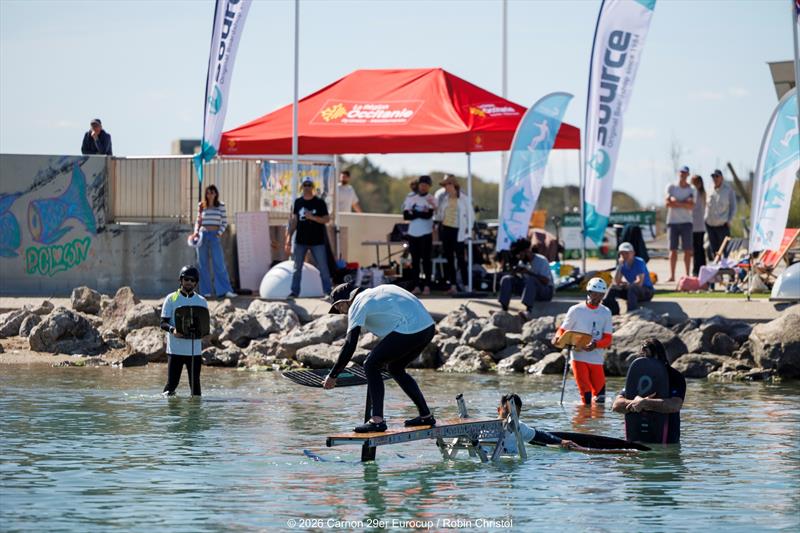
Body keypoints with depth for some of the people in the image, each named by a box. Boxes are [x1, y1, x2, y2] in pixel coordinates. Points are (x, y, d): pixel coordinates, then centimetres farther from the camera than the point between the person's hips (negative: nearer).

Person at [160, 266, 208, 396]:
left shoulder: (201, 301, 10)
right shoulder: (171, 299, 3)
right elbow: (163, 323, -1)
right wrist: (172, 330, -22)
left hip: (195, 350, 2)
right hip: (175, 349, -2)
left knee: (195, 382, 3)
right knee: (172, 382, -5)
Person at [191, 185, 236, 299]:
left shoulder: (221, 206, 5)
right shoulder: (201, 206, 9)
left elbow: (224, 222, 6)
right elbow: (198, 221, 14)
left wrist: (219, 233, -6)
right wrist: (196, 232, -1)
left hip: (214, 235, -2)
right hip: (202, 235, 2)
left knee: (219, 263, -9)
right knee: (203, 264, 3)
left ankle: (225, 290, -12)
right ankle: (206, 291, 7)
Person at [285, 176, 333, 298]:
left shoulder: (319, 202, -1)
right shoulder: (298, 202, 9)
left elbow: (327, 219, -3)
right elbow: (293, 221, 11)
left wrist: (312, 217, -19)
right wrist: (288, 239, 7)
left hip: (317, 241, -3)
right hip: (300, 241, 3)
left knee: (323, 268, -3)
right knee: (297, 267, 4)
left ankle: (328, 291, 2)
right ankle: (294, 291, 10)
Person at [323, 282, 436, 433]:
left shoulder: (357, 305, 2)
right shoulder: (377, 292, 27)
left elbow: (350, 346, -4)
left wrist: (332, 376, 1)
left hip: (409, 331, -9)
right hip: (428, 327, 9)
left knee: (371, 366, 1)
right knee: (395, 368, 26)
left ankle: (377, 420, -7)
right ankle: (426, 416, 28)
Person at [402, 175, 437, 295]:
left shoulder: (431, 199, 1)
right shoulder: (410, 198, 9)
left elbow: (429, 214, -14)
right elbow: (406, 215, -1)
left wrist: (414, 213, -10)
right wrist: (421, 214, -11)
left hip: (426, 233, -3)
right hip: (413, 233, 3)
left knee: (426, 260, -3)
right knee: (415, 260, 4)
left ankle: (427, 285, -1)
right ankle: (416, 285, 7)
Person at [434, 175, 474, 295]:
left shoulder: (464, 198, -3)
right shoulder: (443, 198, 9)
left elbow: (470, 215, 1)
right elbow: (438, 214, 15)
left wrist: (467, 228, -6)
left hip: (458, 231, -5)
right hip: (445, 229, 5)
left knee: (461, 258, -7)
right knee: (449, 259, 6)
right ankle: (453, 285, 10)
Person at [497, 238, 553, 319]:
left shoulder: (541, 260, -13)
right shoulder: (522, 262, 7)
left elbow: (546, 281, -24)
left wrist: (529, 272, -27)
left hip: (545, 292, -7)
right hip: (529, 288, 7)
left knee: (530, 279, -39)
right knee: (506, 279, -8)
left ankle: (529, 310, -54)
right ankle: (503, 308, -20)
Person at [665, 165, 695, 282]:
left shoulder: (691, 190, 6)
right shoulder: (671, 187, 6)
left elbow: (691, 206, -9)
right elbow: (668, 203, -6)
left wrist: (676, 202, -14)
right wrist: (684, 203, -11)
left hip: (686, 222, 0)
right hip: (672, 221, 0)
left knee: (687, 249, -1)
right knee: (673, 249, -1)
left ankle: (687, 274, 4)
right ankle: (672, 275, 0)